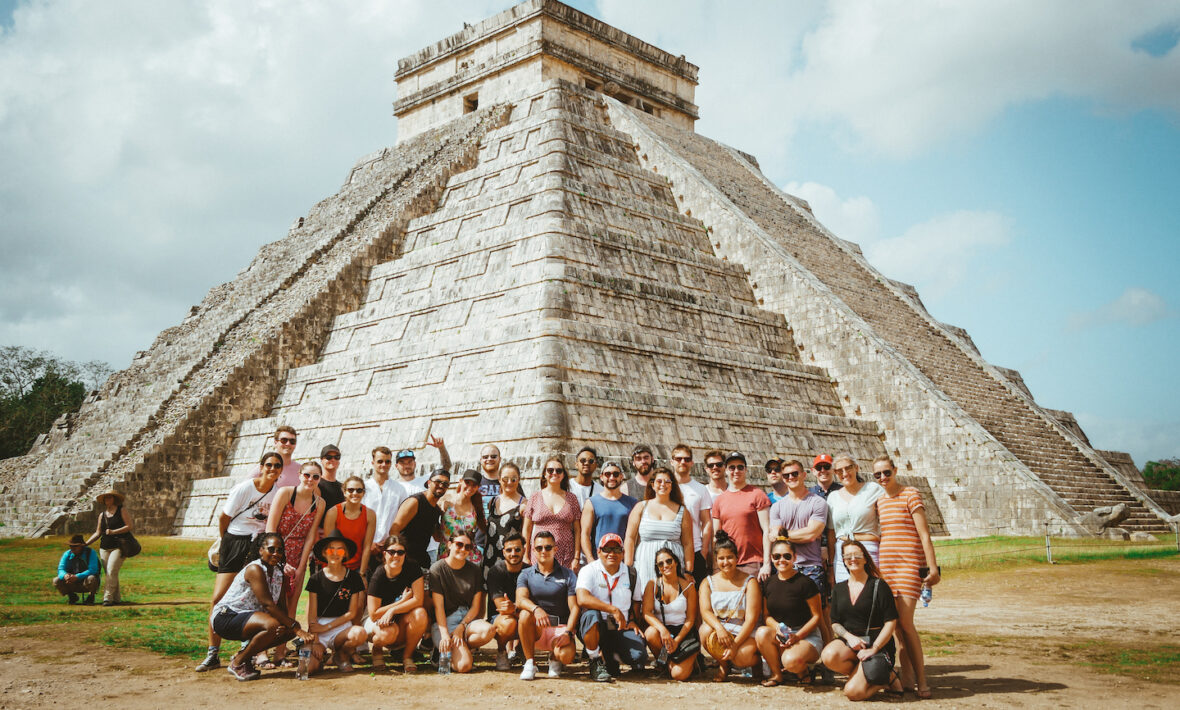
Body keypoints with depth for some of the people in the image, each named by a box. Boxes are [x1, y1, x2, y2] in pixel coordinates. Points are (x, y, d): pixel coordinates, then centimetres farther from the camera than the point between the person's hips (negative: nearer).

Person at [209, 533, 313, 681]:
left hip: (248, 616, 9)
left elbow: (282, 606, 1)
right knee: (272, 625, -32)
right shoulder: (255, 569, -19)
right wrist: (296, 628, -29)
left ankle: (244, 654, 6)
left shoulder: (279, 573, 6)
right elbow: (268, 604, -26)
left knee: (289, 628, -5)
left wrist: (289, 626, -22)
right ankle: (238, 663, -11)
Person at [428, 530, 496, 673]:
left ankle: (464, 648, -4)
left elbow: (476, 606, 4)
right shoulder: (437, 569, -3)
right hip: (445, 621, -4)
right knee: (463, 665, -25)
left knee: (489, 630, -32)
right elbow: (438, 606, -8)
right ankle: (444, 652, 7)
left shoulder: (475, 571, 8)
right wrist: (445, 634, -19)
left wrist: (461, 627, -12)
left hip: (468, 618, 4)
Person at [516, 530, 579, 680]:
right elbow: (520, 600, -14)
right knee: (525, 614, -31)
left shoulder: (568, 575, 4)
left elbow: (574, 607, -3)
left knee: (567, 656, -30)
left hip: (559, 628, -1)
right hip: (535, 630, 1)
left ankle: (554, 658, 9)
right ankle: (529, 663, -17)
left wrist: (568, 631, -20)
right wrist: (536, 609, -36)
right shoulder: (526, 575, 5)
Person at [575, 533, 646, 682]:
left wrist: (632, 620, 2)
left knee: (639, 657, -23)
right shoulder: (589, 571, -5)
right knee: (590, 614, -37)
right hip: (595, 629, -3)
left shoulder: (630, 573, 10)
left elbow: (636, 601, 22)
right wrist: (614, 610, -24)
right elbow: (582, 599, -22)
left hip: (621, 628, 3)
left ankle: (612, 655, 14)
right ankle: (596, 661, -14)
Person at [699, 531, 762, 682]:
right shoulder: (708, 582, 6)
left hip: (744, 633, -2)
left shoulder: (749, 581, -3)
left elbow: (751, 618, -11)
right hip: (718, 627, 2)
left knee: (743, 657, -32)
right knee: (706, 631, -32)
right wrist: (719, 627, -32)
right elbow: (705, 611, -9)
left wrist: (735, 644, -23)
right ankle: (723, 665, -1)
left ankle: (757, 661, 9)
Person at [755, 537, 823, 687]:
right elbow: (766, 615, 10)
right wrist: (777, 627, -13)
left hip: (807, 635, -5)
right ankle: (776, 673, -4)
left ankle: (802, 670, 4)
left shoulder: (805, 582, -10)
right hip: (779, 635, 5)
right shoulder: (768, 583, 6)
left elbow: (817, 616, -7)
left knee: (791, 661, -35)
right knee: (761, 633, -29)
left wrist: (797, 636, -18)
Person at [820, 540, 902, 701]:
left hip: (876, 643, -4)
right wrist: (849, 636, -9)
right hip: (848, 641, 4)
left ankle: (886, 678, 7)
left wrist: (874, 648, -15)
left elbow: (891, 623, -5)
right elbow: (835, 623, 12)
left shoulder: (879, 586, -2)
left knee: (853, 692, -22)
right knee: (829, 655, -33)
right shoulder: (839, 589, 12)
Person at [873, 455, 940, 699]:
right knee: (896, 623, 4)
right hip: (885, 564, 6)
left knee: (905, 621, -13)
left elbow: (924, 534, -7)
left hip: (909, 563, -6)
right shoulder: (879, 501, 15)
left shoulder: (910, 494, -3)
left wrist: (933, 567, -11)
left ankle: (921, 681, -5)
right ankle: (907, 678, 12)